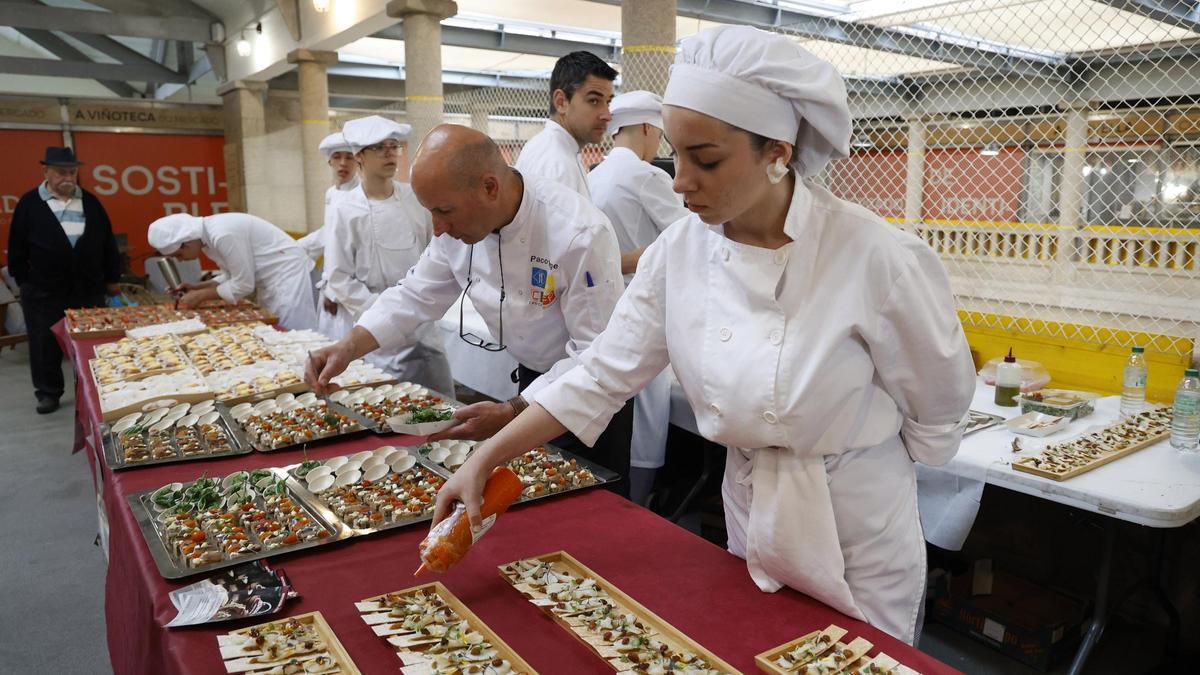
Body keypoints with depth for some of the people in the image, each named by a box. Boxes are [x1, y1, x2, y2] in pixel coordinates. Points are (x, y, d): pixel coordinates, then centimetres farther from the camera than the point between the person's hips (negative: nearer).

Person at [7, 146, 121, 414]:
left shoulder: (90, 202, 6)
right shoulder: (29, 203, 1)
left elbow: (107, 241, 10)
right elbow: (17, 246, 5)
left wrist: (112, 278, 9)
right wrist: (23, 281, 4)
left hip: (89, 288, 1)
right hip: (44, 291, -1)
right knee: (45, 345, 6)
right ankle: (48, 393, 19)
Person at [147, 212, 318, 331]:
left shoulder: (223, 235, -25)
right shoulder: (207, 234, 4)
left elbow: (243, 284, -19)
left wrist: (201, 295, -9)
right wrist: (196, 287, 3)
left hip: (285, 274, -10)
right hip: (270, 280, 10)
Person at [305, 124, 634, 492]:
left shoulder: (581, 235, -33)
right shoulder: (460, 223, -12)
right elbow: (416, 296, 0)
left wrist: (511, 413, -33)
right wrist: (347, 349, -13)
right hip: (533, 378, 6)